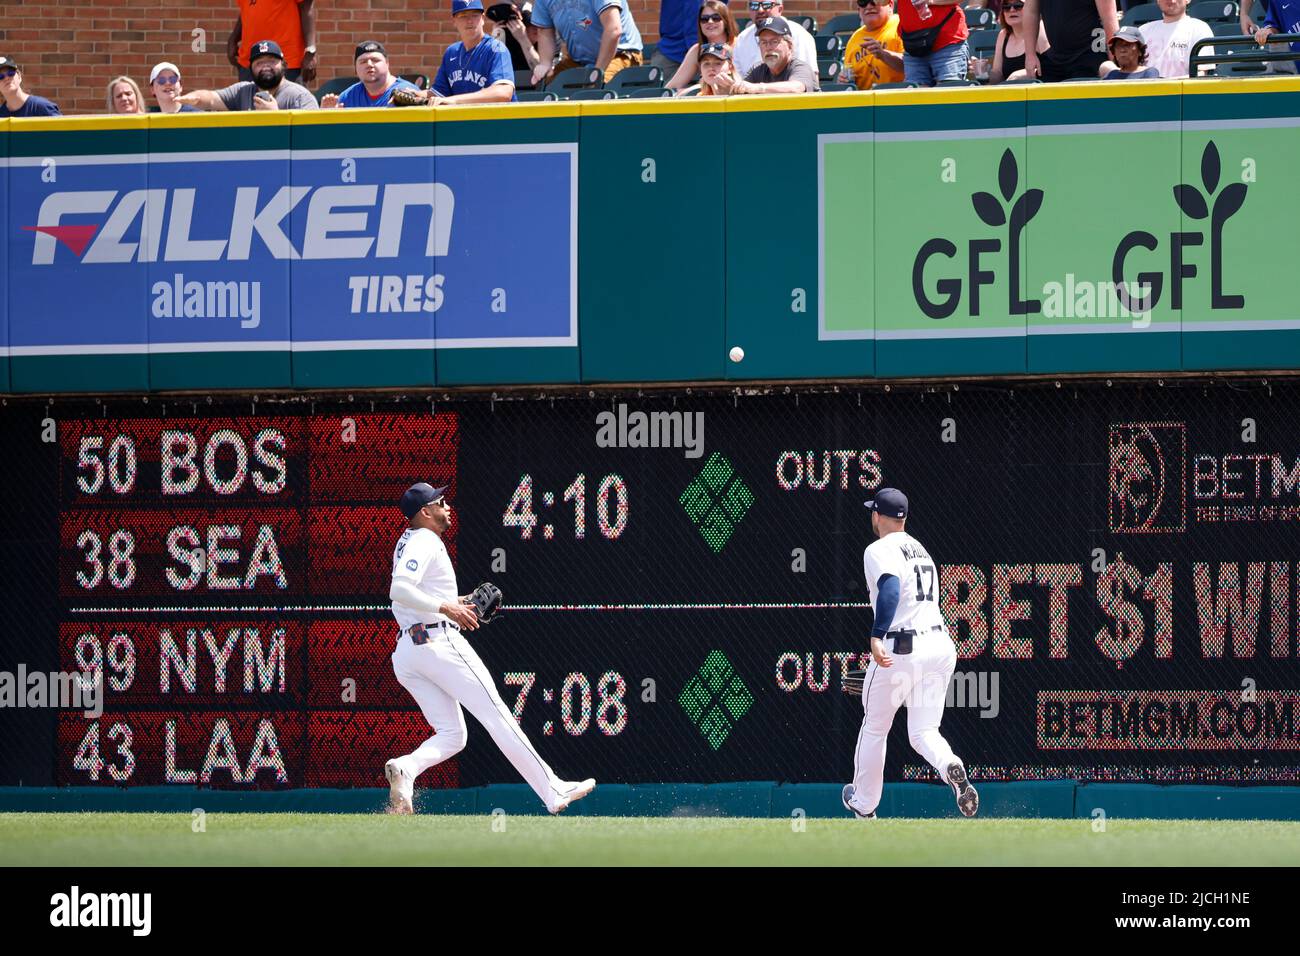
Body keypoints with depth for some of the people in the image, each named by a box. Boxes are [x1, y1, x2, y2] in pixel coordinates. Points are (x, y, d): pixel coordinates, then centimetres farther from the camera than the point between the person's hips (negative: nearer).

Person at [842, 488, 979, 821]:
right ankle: (951, 768, -26)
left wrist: (876, 637, -36)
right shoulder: (921, 550, 18)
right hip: (940, 643, 6)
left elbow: (890, 589, -26)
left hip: (899, 649, -6)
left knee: (874, 728, 14)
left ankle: (864, 803, 27)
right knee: (923, 732, 7)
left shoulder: (880, 550, -7)